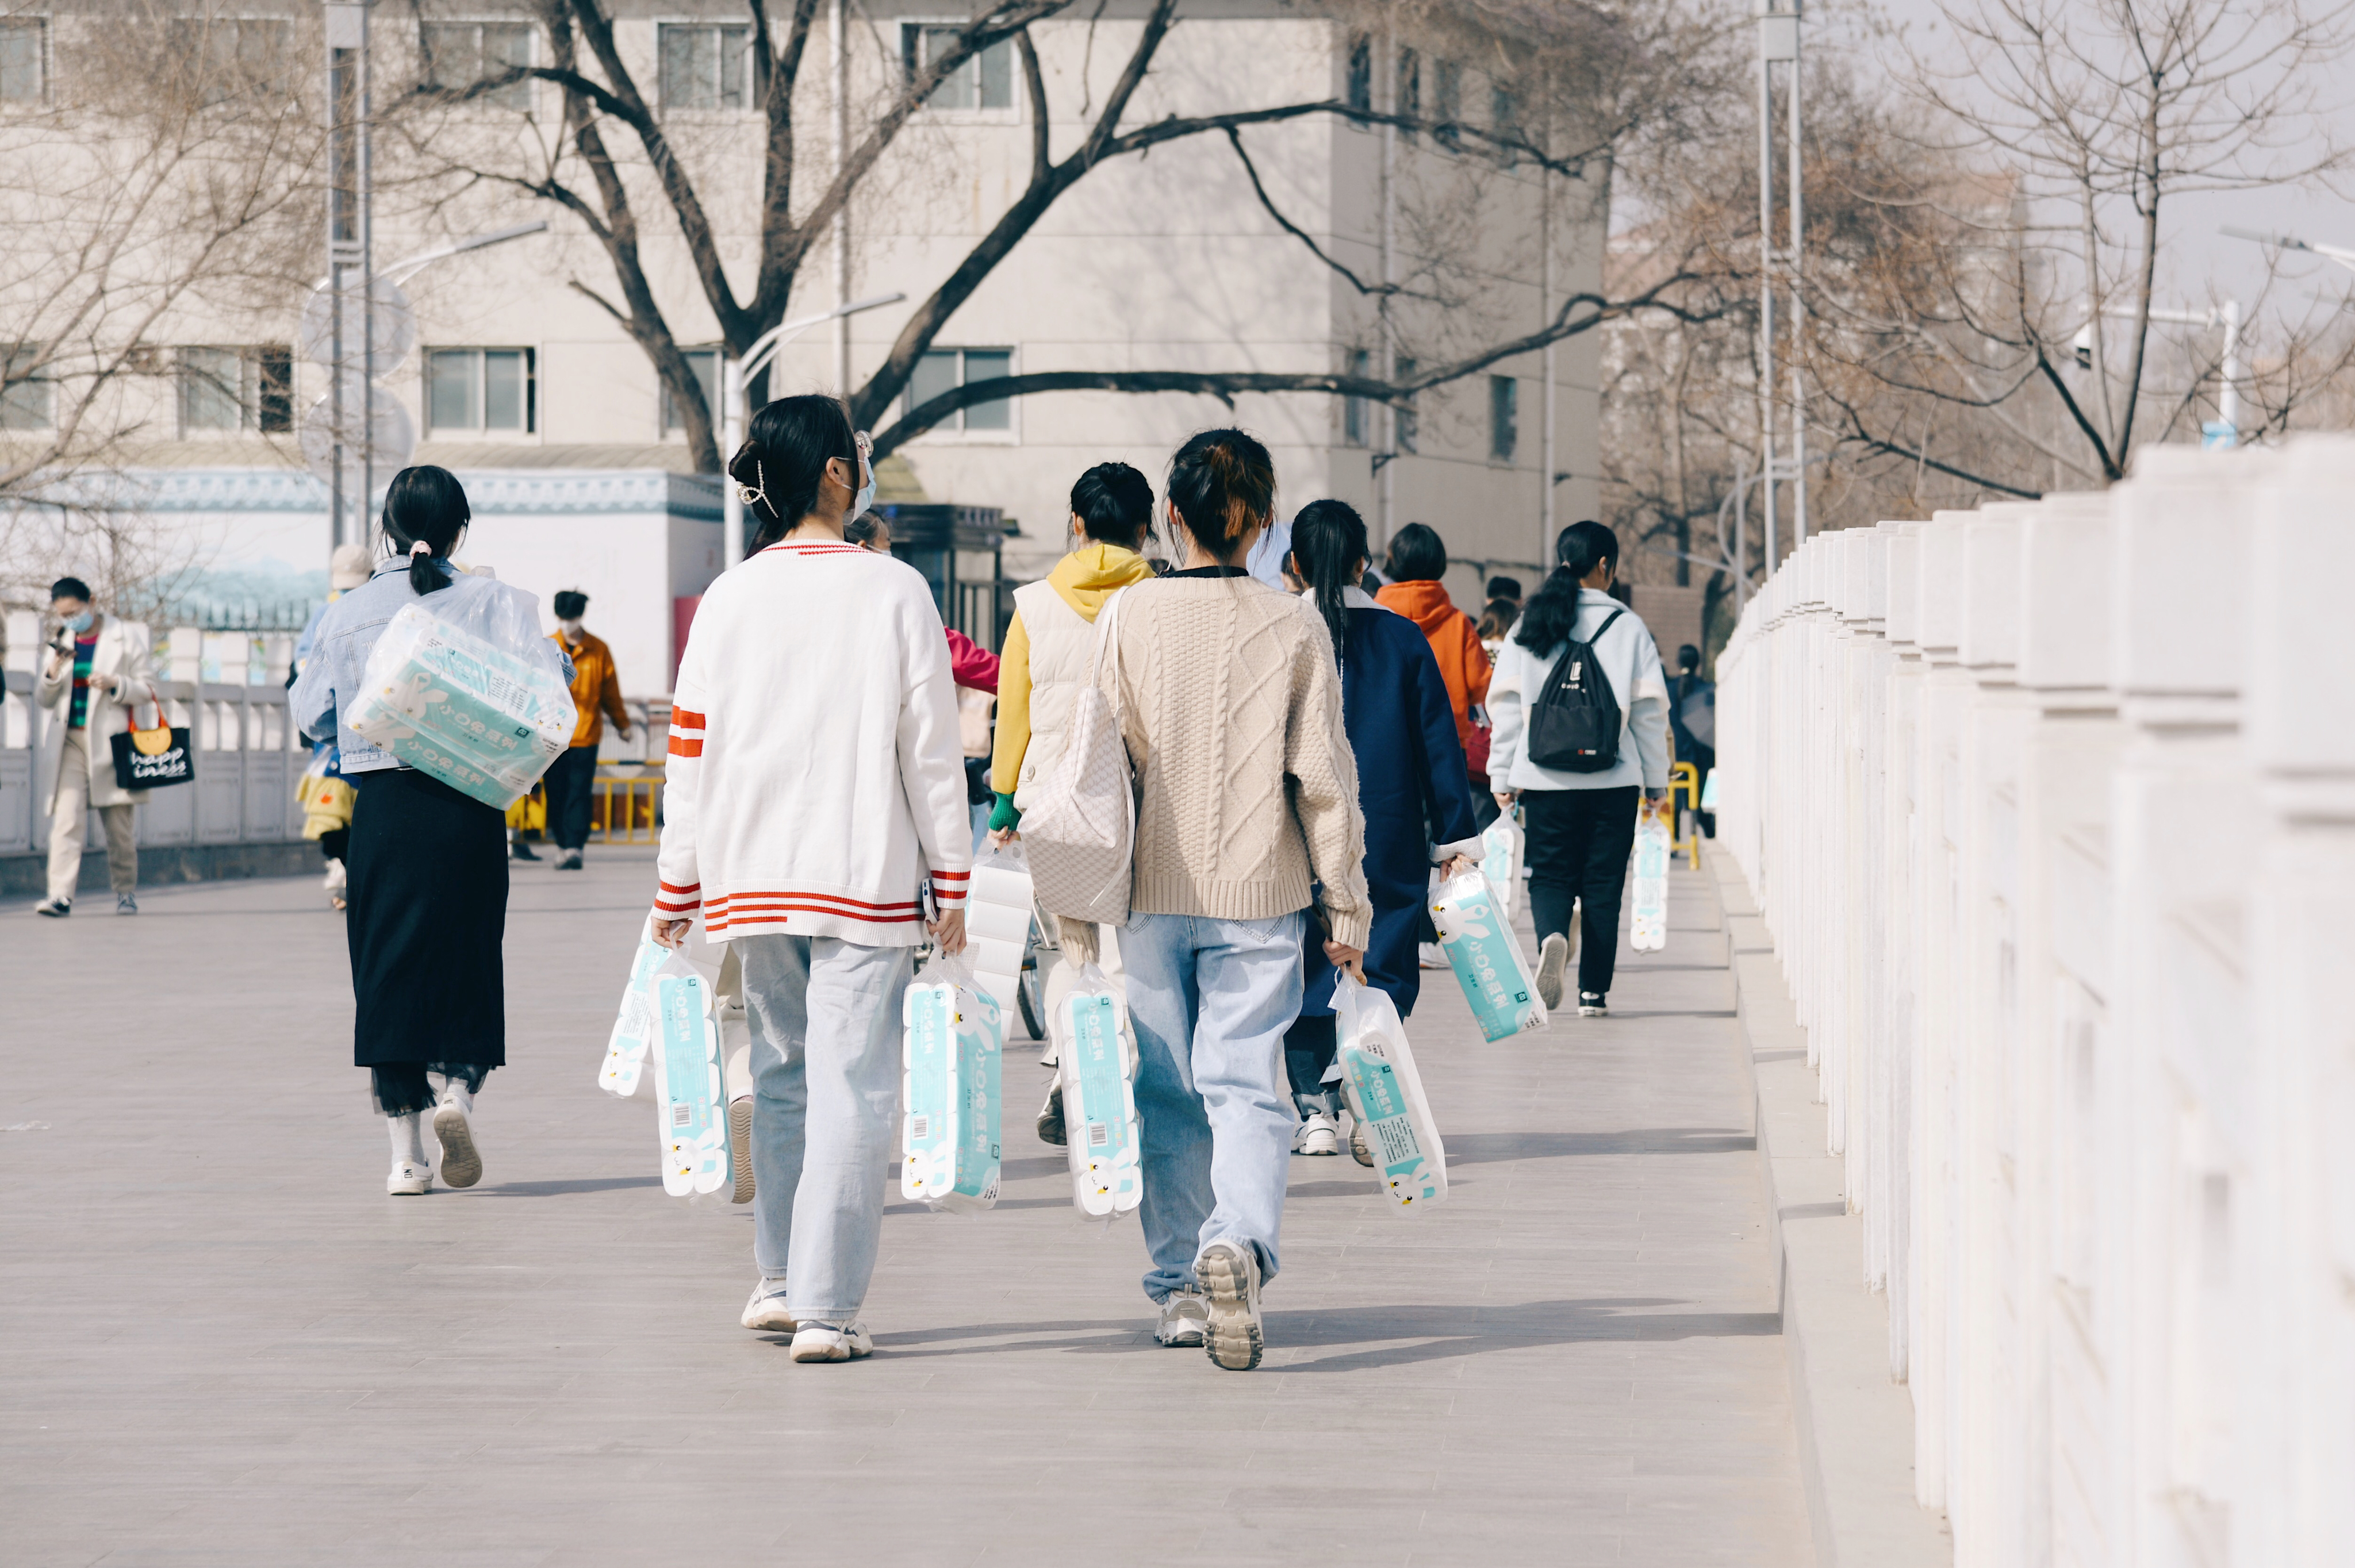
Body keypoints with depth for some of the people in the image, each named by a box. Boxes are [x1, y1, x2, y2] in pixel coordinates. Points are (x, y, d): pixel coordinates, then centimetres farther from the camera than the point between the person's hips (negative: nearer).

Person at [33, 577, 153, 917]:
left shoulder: (126, 638, 3)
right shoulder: (63, 644, 14)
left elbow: (148, 689, 1)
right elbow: (44, 701, 15)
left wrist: (115, 684, -17)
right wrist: (53, 674, -5)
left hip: (111, 742, -2)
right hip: (72, 742, 2)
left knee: (120, 824, 5)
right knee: (66, 818, -13)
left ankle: (126, 891, 21)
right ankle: (61, 895, -20)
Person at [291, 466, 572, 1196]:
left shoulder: (348, 613, 3)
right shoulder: (491, 602, -2)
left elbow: (312, 714, 7)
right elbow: (551, 682, -9)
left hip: (381, 806, 1)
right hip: (469, 806, -1)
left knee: (387, 968, 7)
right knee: (465, 956, 12)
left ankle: (405, 1154, 4)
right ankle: (457, 1088, -14)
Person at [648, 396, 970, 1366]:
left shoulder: (728, 601, 2)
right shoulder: (895, 593, -6)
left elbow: (692, 752, 5)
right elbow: (931, 749, -5)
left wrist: (677, 887, 13)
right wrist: (950, 880, 3)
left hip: (752, 877, 4)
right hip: (866, 877, -4)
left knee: (781, 1077, 18)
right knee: (851, 1091, -4)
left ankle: (780, 1280, 24)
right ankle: (826, 1310, -8)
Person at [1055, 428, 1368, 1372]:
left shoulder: (1129, 618, -3)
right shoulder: (1296, 630, -2)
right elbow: (1324, 778, -1)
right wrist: (1347, 910, 6)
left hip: (1152, 895, 1)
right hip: (1260, 897, -1)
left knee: (1167, 1093, 12)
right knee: (1248, 1085, -1)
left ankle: (1179, 1286, 16)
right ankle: (1239, 1242, -27)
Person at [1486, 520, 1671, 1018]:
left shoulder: (1529, 626, 3)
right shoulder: (1628, 627, -1)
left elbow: (1507, 705, 4)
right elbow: (1649, 711, 1)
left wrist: (1503, 776, 10)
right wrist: (1656, 779, 9)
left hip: (1544, 777, 1)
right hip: (1614, 780, -1)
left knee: (1550, 874, 9)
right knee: (1602, 883, 8)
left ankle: (1552, 936, -22)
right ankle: (1594, 991, 8)